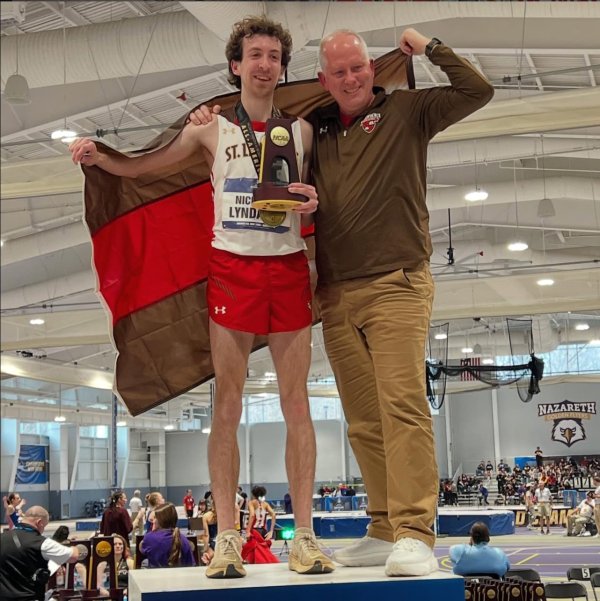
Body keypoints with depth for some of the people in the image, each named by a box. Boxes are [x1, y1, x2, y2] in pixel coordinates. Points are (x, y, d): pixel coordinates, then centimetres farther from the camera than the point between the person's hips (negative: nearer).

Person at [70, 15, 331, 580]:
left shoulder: (301, 129, 11)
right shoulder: (211, 127, 6)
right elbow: (138, 165, 8)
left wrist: (314, 202, -4)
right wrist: (95, 155, -10)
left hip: (288, 267, 2)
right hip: (231, 266, -1)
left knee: (296, 402, 1)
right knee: (227, 404, -1)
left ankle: (304, 535, 7)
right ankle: (227, 538, 5)